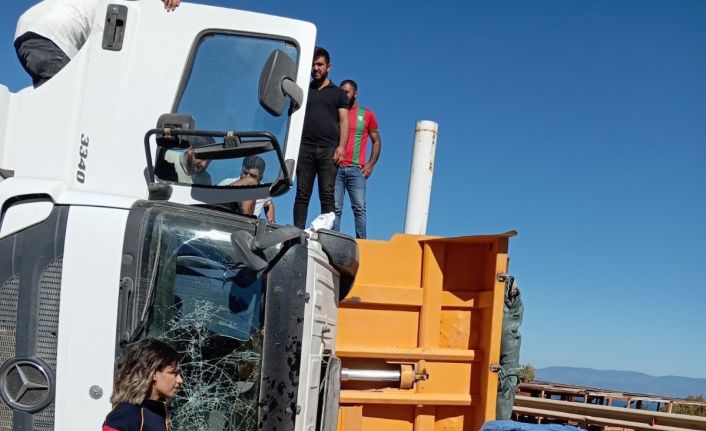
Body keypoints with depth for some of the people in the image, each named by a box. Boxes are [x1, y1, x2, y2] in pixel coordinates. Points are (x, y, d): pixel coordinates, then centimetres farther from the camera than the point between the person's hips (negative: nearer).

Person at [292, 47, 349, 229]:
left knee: (327, 195, -6)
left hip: (328, 149, -2)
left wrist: (341, 146, -8)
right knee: (302, 194, -3)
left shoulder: (337, 93, 16)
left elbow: (344, 121, 7)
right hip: (305, 147, 2)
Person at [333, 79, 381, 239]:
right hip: (335, 167, 1)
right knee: (335, 208, -4)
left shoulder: (367, 114, 12)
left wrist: (371, 164, 1)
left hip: (356, 169, -1)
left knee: (359, 208, -9)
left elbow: (376, 141, 14)